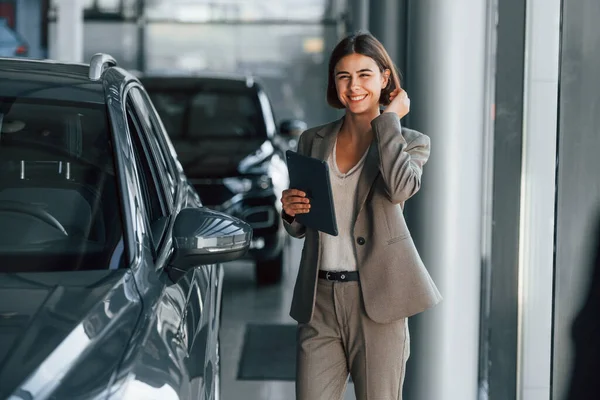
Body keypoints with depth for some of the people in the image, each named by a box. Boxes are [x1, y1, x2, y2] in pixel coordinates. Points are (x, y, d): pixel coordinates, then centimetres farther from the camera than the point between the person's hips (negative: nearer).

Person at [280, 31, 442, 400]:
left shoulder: (410, 142, 4)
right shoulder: (313, 141, 12)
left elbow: (400, 188, -20)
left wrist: (389, 119, -8)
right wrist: (290, 210, -5)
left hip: (376, 298, -3)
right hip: (319, 301, 3)